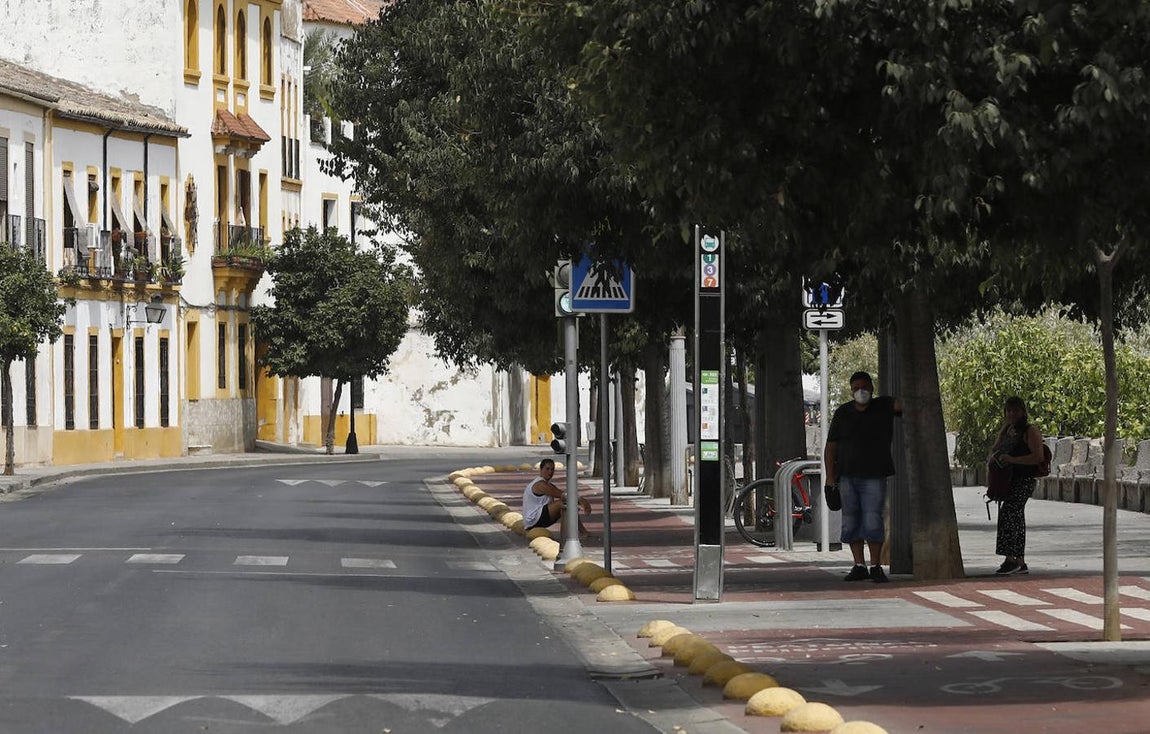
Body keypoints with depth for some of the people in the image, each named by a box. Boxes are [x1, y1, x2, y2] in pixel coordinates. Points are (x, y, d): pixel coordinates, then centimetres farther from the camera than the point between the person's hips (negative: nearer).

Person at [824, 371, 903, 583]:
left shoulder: (883, 406, 2)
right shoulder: (842, 413, 6)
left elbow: (901, 405, -18)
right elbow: (830, 447, 7)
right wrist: (830, 479, 1)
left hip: (874, 476, -3)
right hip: (848, 476, 3)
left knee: (873, 522, -9)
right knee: (851, 522, 3)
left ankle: (876, 567, -2)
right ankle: (859, 566, 10)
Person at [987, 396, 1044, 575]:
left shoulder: (1030, 431, -8)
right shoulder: (1006, 430, 17)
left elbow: (1038, 457, -18)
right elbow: (993, 450, 24)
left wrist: (1012, 459, -24)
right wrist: (992, 457, -1)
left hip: (1023, 480, -9)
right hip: (1008, 480, 9)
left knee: (1007, 513, -20)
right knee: (1016, 518, 11)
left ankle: (1010, 558, -21)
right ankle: (1020, 562, 16)